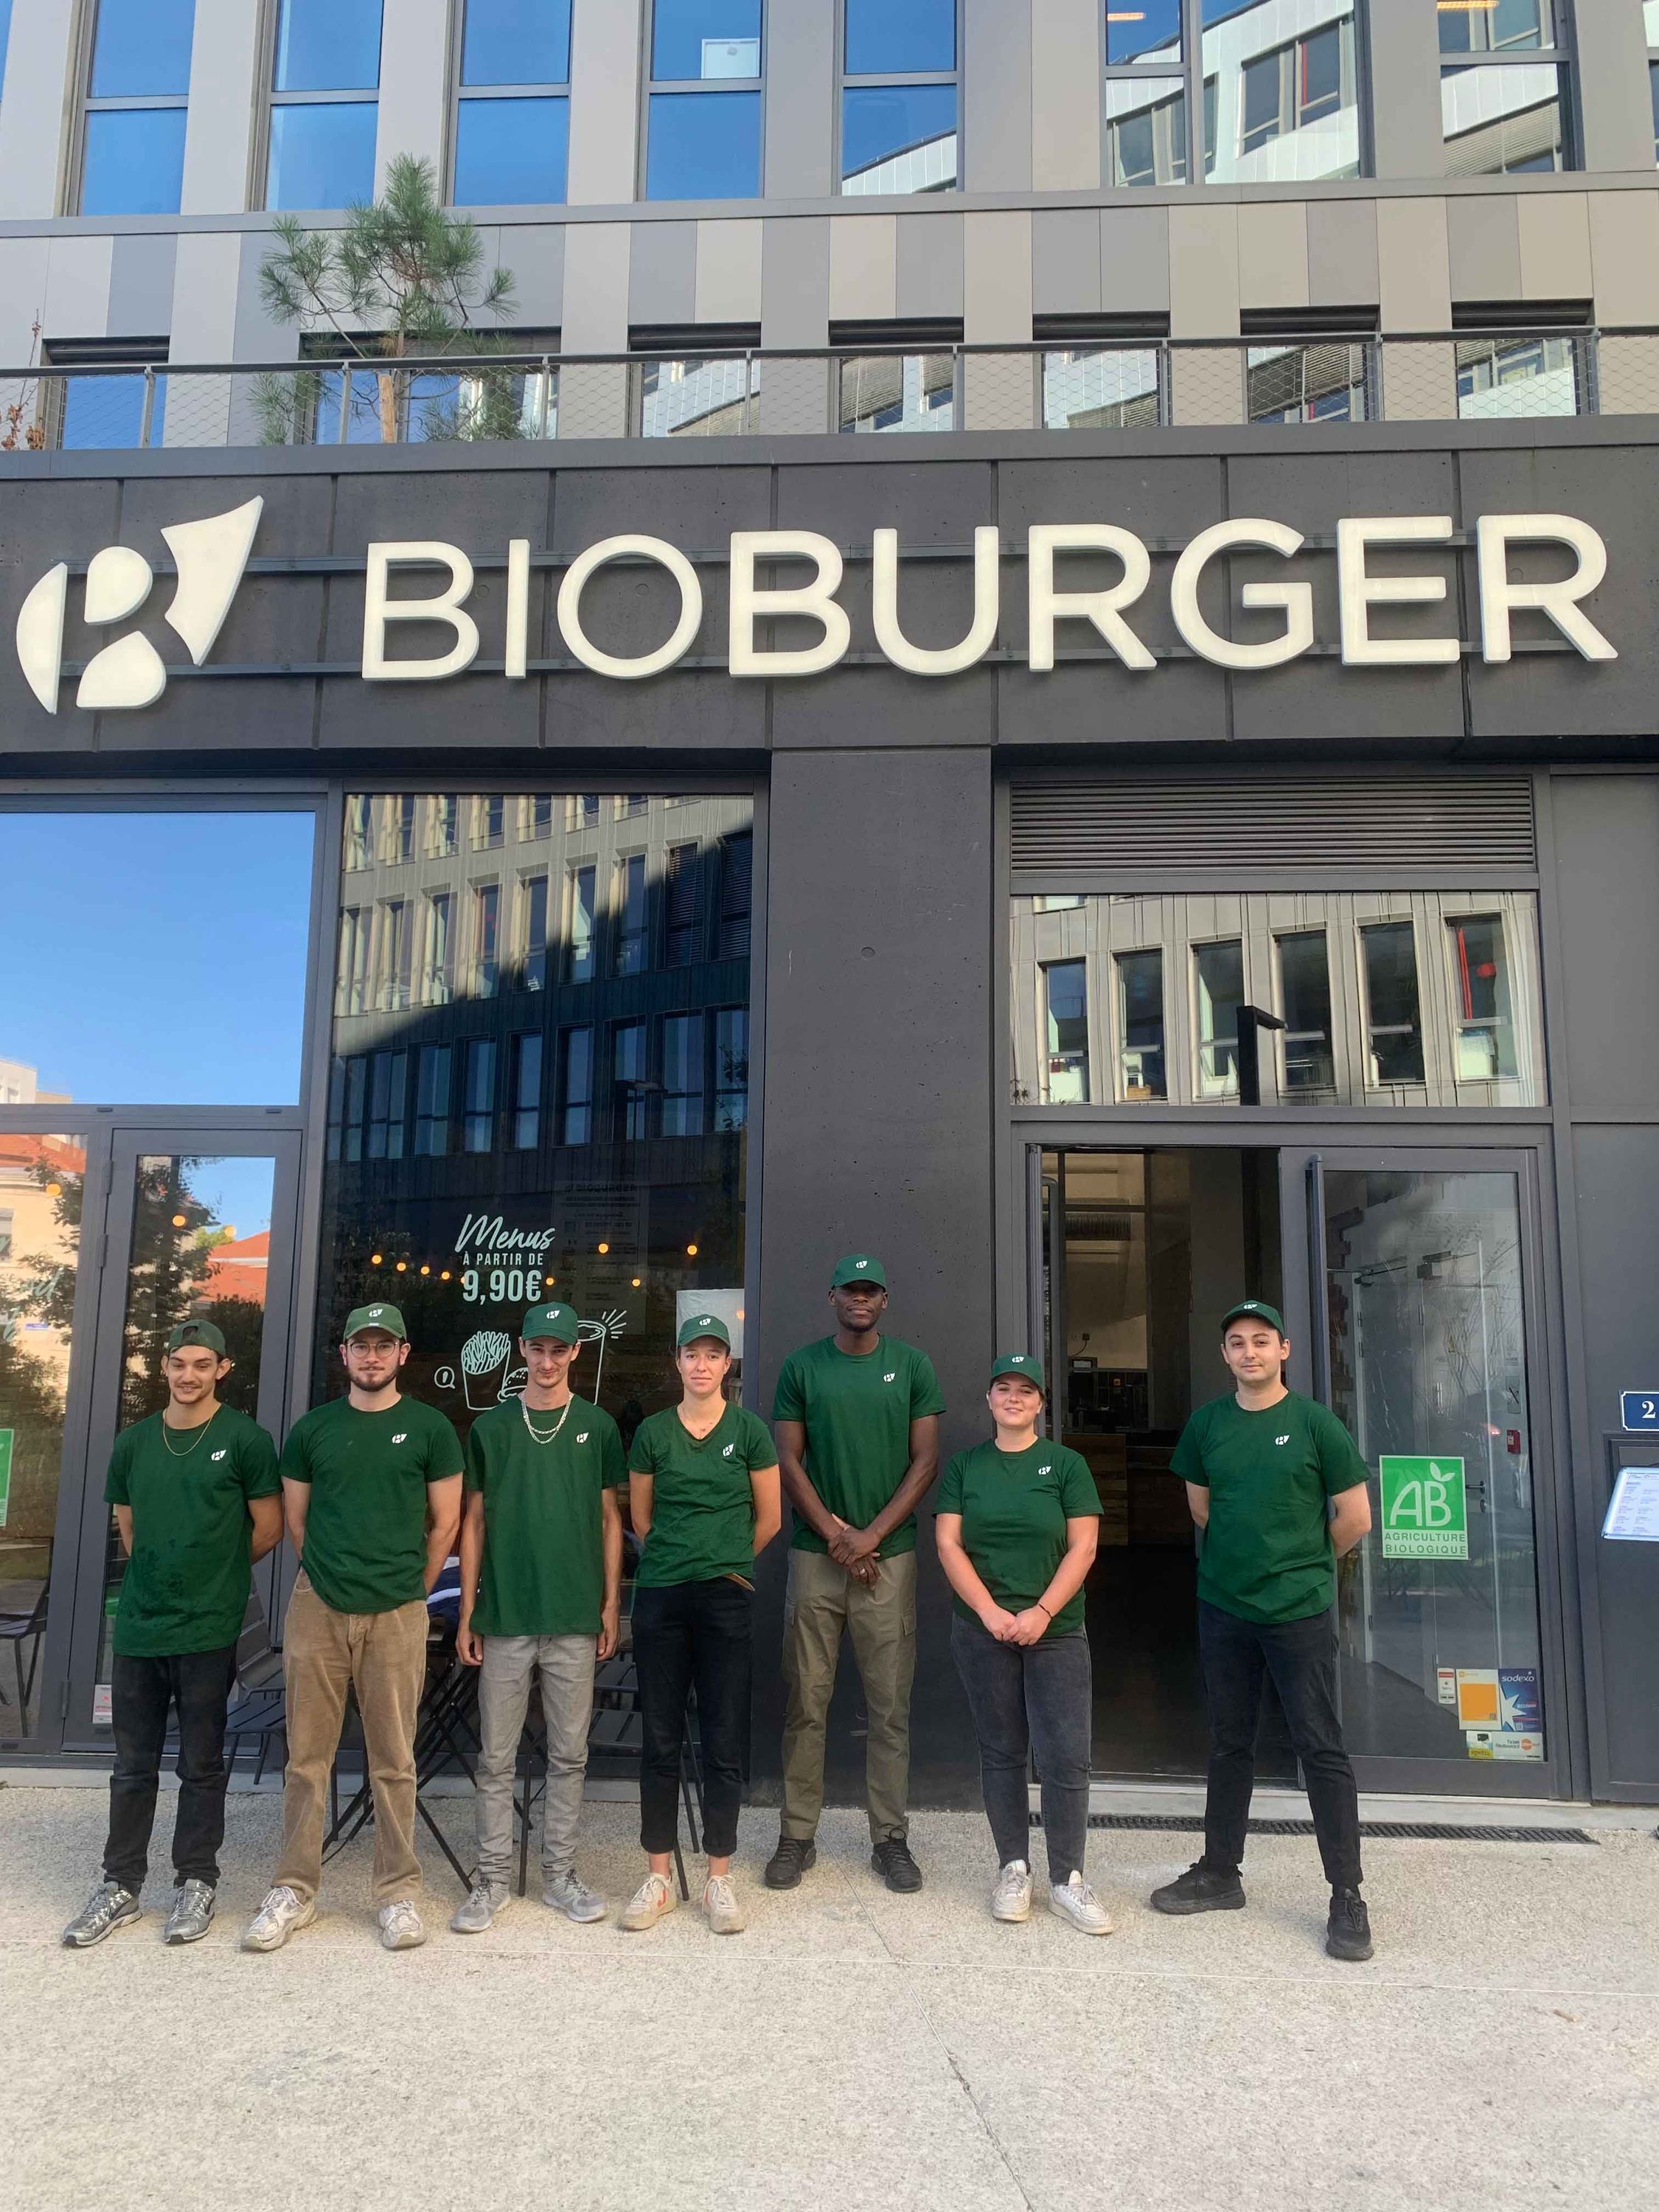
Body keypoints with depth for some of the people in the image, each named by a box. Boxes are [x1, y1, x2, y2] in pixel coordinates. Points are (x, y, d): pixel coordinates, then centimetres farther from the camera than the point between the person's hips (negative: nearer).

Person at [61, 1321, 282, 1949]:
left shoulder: (245, 1439, -6)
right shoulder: (133, 1442, 8)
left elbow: (267, 1529, -2)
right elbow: (128, 1527, 17)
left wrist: (212, 1574, 5)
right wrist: (163, 1576, 9)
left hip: (208, 1630, -4)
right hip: (137, 1626, 4)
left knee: (201, 1766, 7)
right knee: (132, 1766, 13)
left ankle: (196, 1881, 20)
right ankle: (121, 1884, 25)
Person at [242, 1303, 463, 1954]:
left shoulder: (429, 1428, 1)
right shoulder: (312, 1428, 7)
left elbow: (445, 1523, 5)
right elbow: (295, 1519, 13)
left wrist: (409, 1592, 6)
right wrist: (330, 1578, 10)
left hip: (396, 1615, -2)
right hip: (317, 1608, 2)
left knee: (394, 1760, 5)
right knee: (306, 1755, 7)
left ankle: (398, 1892, 15)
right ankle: (294, 1890, 19)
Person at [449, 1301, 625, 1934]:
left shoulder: (597, 1427, 4)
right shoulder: (491, 1427, 4)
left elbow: (610, 1519, 7)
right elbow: (475, 1522, 7)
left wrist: (611, 1605, 2)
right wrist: (467, 1614, 3)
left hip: (575, 1619, 0)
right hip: (504, 1616, 0)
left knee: (568, 1754, 9)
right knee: (496, 1757, 6)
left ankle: (559, 1874, 21)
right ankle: (493, 1878, 17)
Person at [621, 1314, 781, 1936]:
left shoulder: (749, 1430, 0)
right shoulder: (652, 1432, 4)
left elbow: (769, 1519, 7)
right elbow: (640, 1518, 12)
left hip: (726, 1599, -1)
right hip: (659, 1598, 1)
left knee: (724, 1743, 4)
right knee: (660, 1740, 6)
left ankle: (719, 1881, 15)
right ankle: (657, 1879, 17)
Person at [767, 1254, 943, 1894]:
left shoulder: (912, 1365, 4)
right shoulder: (801, 1367, 4)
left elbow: (926, 1460, 1)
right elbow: (788, 1460, 2)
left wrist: (871, 1536, -8)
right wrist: (836, 1534, -7)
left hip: (890, 1554, 0)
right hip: (816, 1554, 0)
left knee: (890, 1706, 5)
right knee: (806, 1702, 4)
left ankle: (890, 1839, 16)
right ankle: (797, 1836, 15)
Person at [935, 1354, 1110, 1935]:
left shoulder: (1066, 1464, 3)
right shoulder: (966, 1466, 6)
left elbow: (1083, 1546, -2)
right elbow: (948, 1544, 0)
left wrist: (1042, 1612, -13)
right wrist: (991, 1613, -11)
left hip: (1056, 1630, -1)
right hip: (983, 1631, 1)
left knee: (1066, 1756, -4)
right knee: (1001, 1752, 8)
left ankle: (1067, 1880, 8)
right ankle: (1013, 1870, 19)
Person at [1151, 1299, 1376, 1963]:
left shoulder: (1314, 1422, -7)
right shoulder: (1206, 1423, 4)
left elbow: (1354, 1518, -2)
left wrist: (1302, 1565, 8)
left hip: (1299, 1611, -4)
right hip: (1223, 1607, 4)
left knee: (1321, 1748, 0)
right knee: (1229, 1744, 14)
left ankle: (1348, 1898, 10)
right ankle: (1219, 1874, 26)